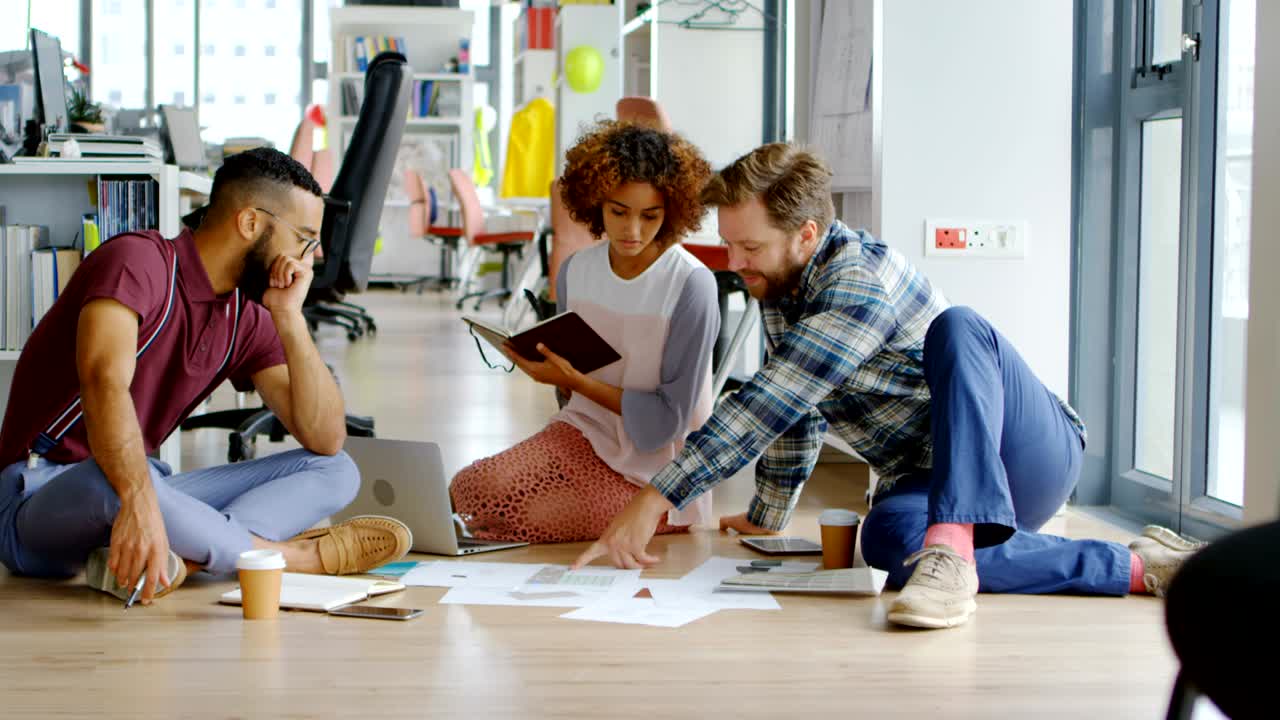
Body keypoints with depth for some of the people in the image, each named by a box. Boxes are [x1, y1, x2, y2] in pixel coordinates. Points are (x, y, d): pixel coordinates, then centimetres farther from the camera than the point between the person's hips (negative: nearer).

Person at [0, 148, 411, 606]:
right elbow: (104, 381, -34)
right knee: (108, 480, -44)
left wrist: (289, 318, -8)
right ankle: (295, 556, -22)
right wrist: (140, 503, -48)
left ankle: (175, 561, -29)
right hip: (41, 497, -8)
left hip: (147, 494, 8)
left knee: (336, 471, -3)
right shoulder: (139, 260, -16)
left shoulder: (246, 319, 7)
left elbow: (327, 439, 0)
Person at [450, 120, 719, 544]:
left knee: (521, 519, -22)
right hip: (585, 430, 6)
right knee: (468, 491, -18)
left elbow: (668, 418, -15)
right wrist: (543, 363, -12)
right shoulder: (575, 271, 1)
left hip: (654, 471, -5)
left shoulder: (691, 287, -18)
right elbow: (572, 391, 11)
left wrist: (573, 379, -21)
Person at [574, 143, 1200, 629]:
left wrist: (655, 500, -27)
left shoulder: (861, 283, -21)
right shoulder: (780, 286, 8)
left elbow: (769, 403, -28)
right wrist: (766, 517, 26)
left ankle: (952, 552, -49)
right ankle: (1129, 567, -24)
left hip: (1029, 453, -7)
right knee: (889, 537, -33)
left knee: (958, 327, -37)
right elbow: (794, 410, 21)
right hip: (927, 482, 7)